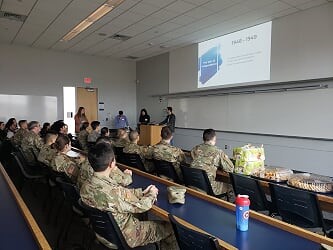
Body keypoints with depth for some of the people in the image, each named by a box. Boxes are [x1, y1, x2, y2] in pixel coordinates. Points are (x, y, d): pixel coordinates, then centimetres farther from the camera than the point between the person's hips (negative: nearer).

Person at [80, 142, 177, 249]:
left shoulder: (85, 186, -13)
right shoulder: (114, 192, -38)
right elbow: (141, 206, -19)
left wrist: (142, 192, 0)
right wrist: (152, 194, -1)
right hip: (124, 239, -7)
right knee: (169, 228, 9)